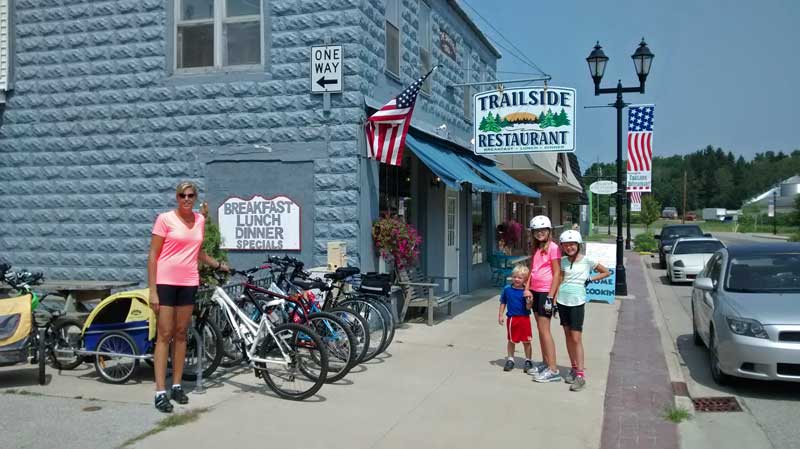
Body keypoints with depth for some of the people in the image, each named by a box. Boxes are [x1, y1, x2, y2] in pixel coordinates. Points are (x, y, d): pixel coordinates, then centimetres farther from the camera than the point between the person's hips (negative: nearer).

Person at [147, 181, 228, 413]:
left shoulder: (200, 220, 8)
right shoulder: (165, 219, -6)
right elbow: (153, 255, -7)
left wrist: (218, 265, 18)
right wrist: (152, 290, -11)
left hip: (189, 283, 5)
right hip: (165, 281, -4)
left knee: (181, 334, 11)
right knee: (165, 335, -4)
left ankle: (176, 386, 19)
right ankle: (160, 392, -2)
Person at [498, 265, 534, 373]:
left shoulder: (526, 292, -8)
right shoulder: (507, 289, -1)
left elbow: (528, 307, -10)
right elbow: (503, 303, 9)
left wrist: (528, 301, -29)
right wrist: (500, 315, 6)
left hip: (524, 318, -2)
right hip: (511, 318, 2)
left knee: (526, 341, 7)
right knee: (511, 340, 14)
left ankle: (528, 361, 21)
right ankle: (510, 360, 29)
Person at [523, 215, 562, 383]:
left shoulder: (553, 248, -10)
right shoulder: (536, 249, 15)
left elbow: (557, 273, -13)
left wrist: (550, 297, -17)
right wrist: (527, 289, 2)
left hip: (546, 292, -8)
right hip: (535, 291, 8)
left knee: (544, 329, -9)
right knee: (541, 329, 12)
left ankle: (553, 370, -7)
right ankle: (546, 364, 22)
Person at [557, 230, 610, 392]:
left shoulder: (587, 261, -4)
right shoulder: (563, 261, 7)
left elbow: (606, 272, 7)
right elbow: (559, 280, 12)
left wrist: (590, 279, -4)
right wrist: (554, 300, 7)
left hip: (577, 301, -5)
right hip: (563, 300, 5)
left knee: (576, 338, -8)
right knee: (568, 335, 11)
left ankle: (581, 374, -6)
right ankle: (574, 368, 22)